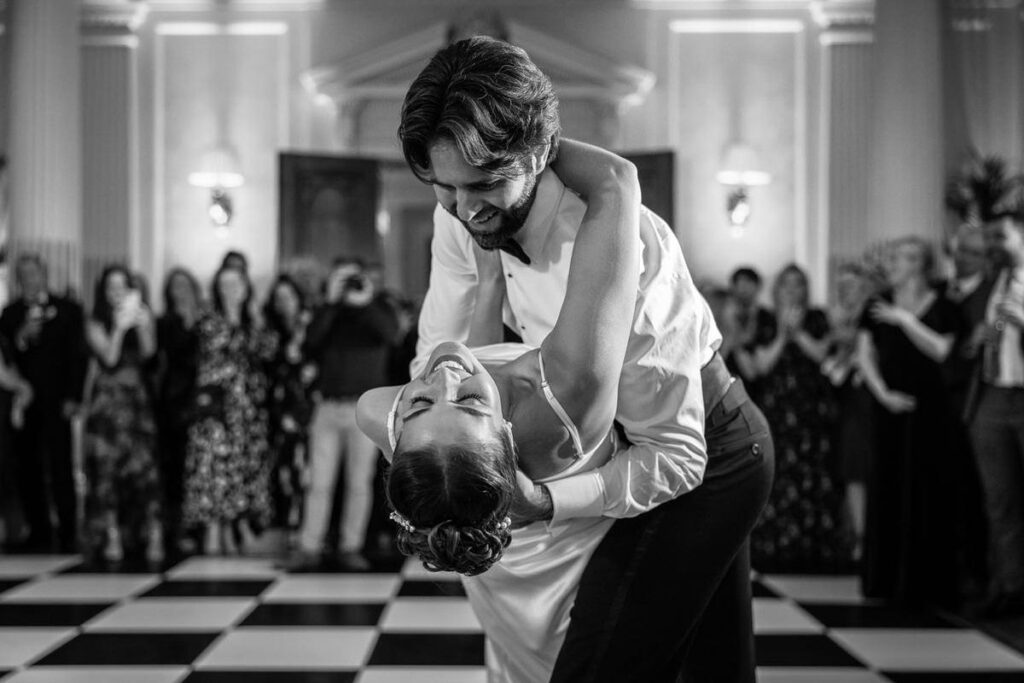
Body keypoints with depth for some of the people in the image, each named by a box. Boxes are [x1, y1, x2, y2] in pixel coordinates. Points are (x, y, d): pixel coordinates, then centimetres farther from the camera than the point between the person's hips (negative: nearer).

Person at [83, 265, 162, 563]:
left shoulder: (142, 316, 8)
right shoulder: (96, 324, 3)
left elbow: (148, 352, -5)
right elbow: (109, 358, -10)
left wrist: (142, 325, -19)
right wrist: (120, 327, -18)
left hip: (137, 398, 1)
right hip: (108, 398, -1)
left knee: (144, 466, -6)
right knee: (107, 466, -4)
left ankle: (152, 537, -8)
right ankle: (111, 538, -1)